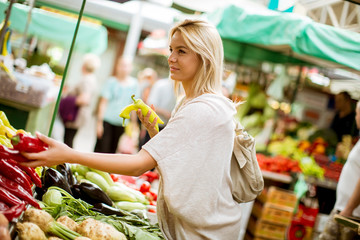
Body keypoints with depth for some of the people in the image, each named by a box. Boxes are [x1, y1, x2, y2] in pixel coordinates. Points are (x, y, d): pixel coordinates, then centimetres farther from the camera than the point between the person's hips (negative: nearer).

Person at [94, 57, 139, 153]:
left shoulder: (134, 84, 7)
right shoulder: (111, 82, -3)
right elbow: (103, 102, -4)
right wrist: (99, 122, -8)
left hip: (121, 123, 3)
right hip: (107, 120, -3)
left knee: (112, 150, 7)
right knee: (101, 150, -7)